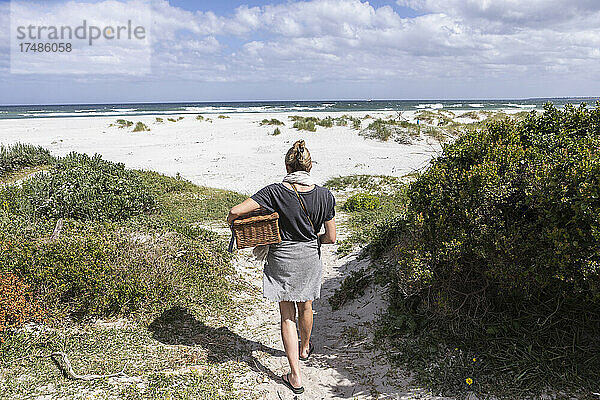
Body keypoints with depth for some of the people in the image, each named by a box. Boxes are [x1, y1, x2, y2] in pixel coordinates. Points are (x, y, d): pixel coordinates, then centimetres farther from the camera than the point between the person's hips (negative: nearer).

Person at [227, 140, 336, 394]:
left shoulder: (275, 192, -17)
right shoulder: (325, 196, -11)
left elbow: (236, 211, -23)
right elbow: (331, 237, -6)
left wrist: (231, 220, 0)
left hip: (281, 259, -2)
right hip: (309, 258, 2)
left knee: (287, 315, 11)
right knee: (305, 306, 26)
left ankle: (295, 376, 14)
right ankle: (305, 348, 52)